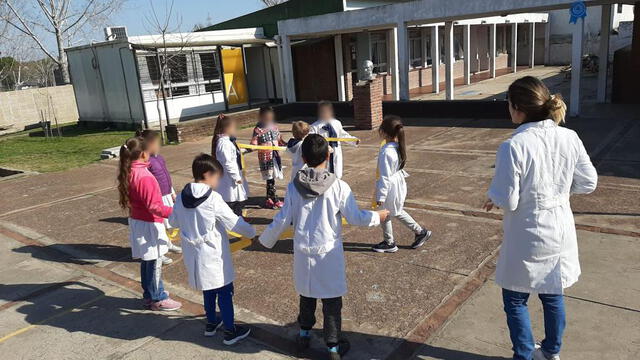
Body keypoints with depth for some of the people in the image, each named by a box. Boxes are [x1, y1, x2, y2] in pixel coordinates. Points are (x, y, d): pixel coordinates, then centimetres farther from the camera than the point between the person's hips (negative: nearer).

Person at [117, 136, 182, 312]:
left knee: (147, 262, 20)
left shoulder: (129, 173, 4)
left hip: (137, 221, 9)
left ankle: (149, 295, 33)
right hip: (149, 225, -9)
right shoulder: (145, 176, -25)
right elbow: (153, 206, -26)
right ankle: (157, 299, 17)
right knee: (155, 263, 4)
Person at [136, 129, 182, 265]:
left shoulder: (159, 157, 6)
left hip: (167, 195, 9)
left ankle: (169, 244, 44)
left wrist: (172, 192, 22)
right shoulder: (146, 161, -22)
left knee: (167, 223, 25)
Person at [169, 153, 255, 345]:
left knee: (209, 289, 24)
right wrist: (252, 232, 1)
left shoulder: (182, 196, -2)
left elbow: (173, 220, 12)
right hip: (213, 255, -7)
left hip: (193, 255, 7)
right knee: (225, 292, 7)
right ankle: (230, 331, 17)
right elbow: (234, 223, -15)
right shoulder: (212, 198, -21)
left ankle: (211, 322, 39)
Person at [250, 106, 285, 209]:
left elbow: (280, 141, 17)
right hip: (265, 158, -6)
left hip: (275, 156, 6)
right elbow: (254, 144, -10)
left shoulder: (275, 127, 8)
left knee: (272, 178, 12)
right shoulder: (258, 130, -8)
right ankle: (275, 200, 5)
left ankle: (269, 199, 23)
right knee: (270, 179, -3)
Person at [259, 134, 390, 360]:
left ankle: (304, 334, 41)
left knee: (306, 294, 23)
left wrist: (266, 240, 12)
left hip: (303, 251, 3)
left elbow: (283, 220, -5)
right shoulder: (339, 186, -16)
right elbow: (355, 218, -9)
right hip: (329, 252, -3)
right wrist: (377, 217, 10)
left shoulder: (294, 186, -9)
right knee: (332, 299, 11)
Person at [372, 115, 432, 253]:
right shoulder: (398, 146, -4)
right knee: (397, 212, 27)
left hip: (391, 188, -9)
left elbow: (385, 176, -25)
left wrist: (381, 196, -18)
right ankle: (421, 232, 36)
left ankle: (389, 243, 33)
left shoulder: (386, 152, -30)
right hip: (398, 183, 9)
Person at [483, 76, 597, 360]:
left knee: (515, 300, 15)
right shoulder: (569, 138, -8)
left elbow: (507, 201, -22)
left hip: (527, 238, -6)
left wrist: (493, 197, 0)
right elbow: (588, 183, 2)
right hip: (560, 232, 6)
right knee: (553, 294, 24)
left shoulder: (513, 146, -25)